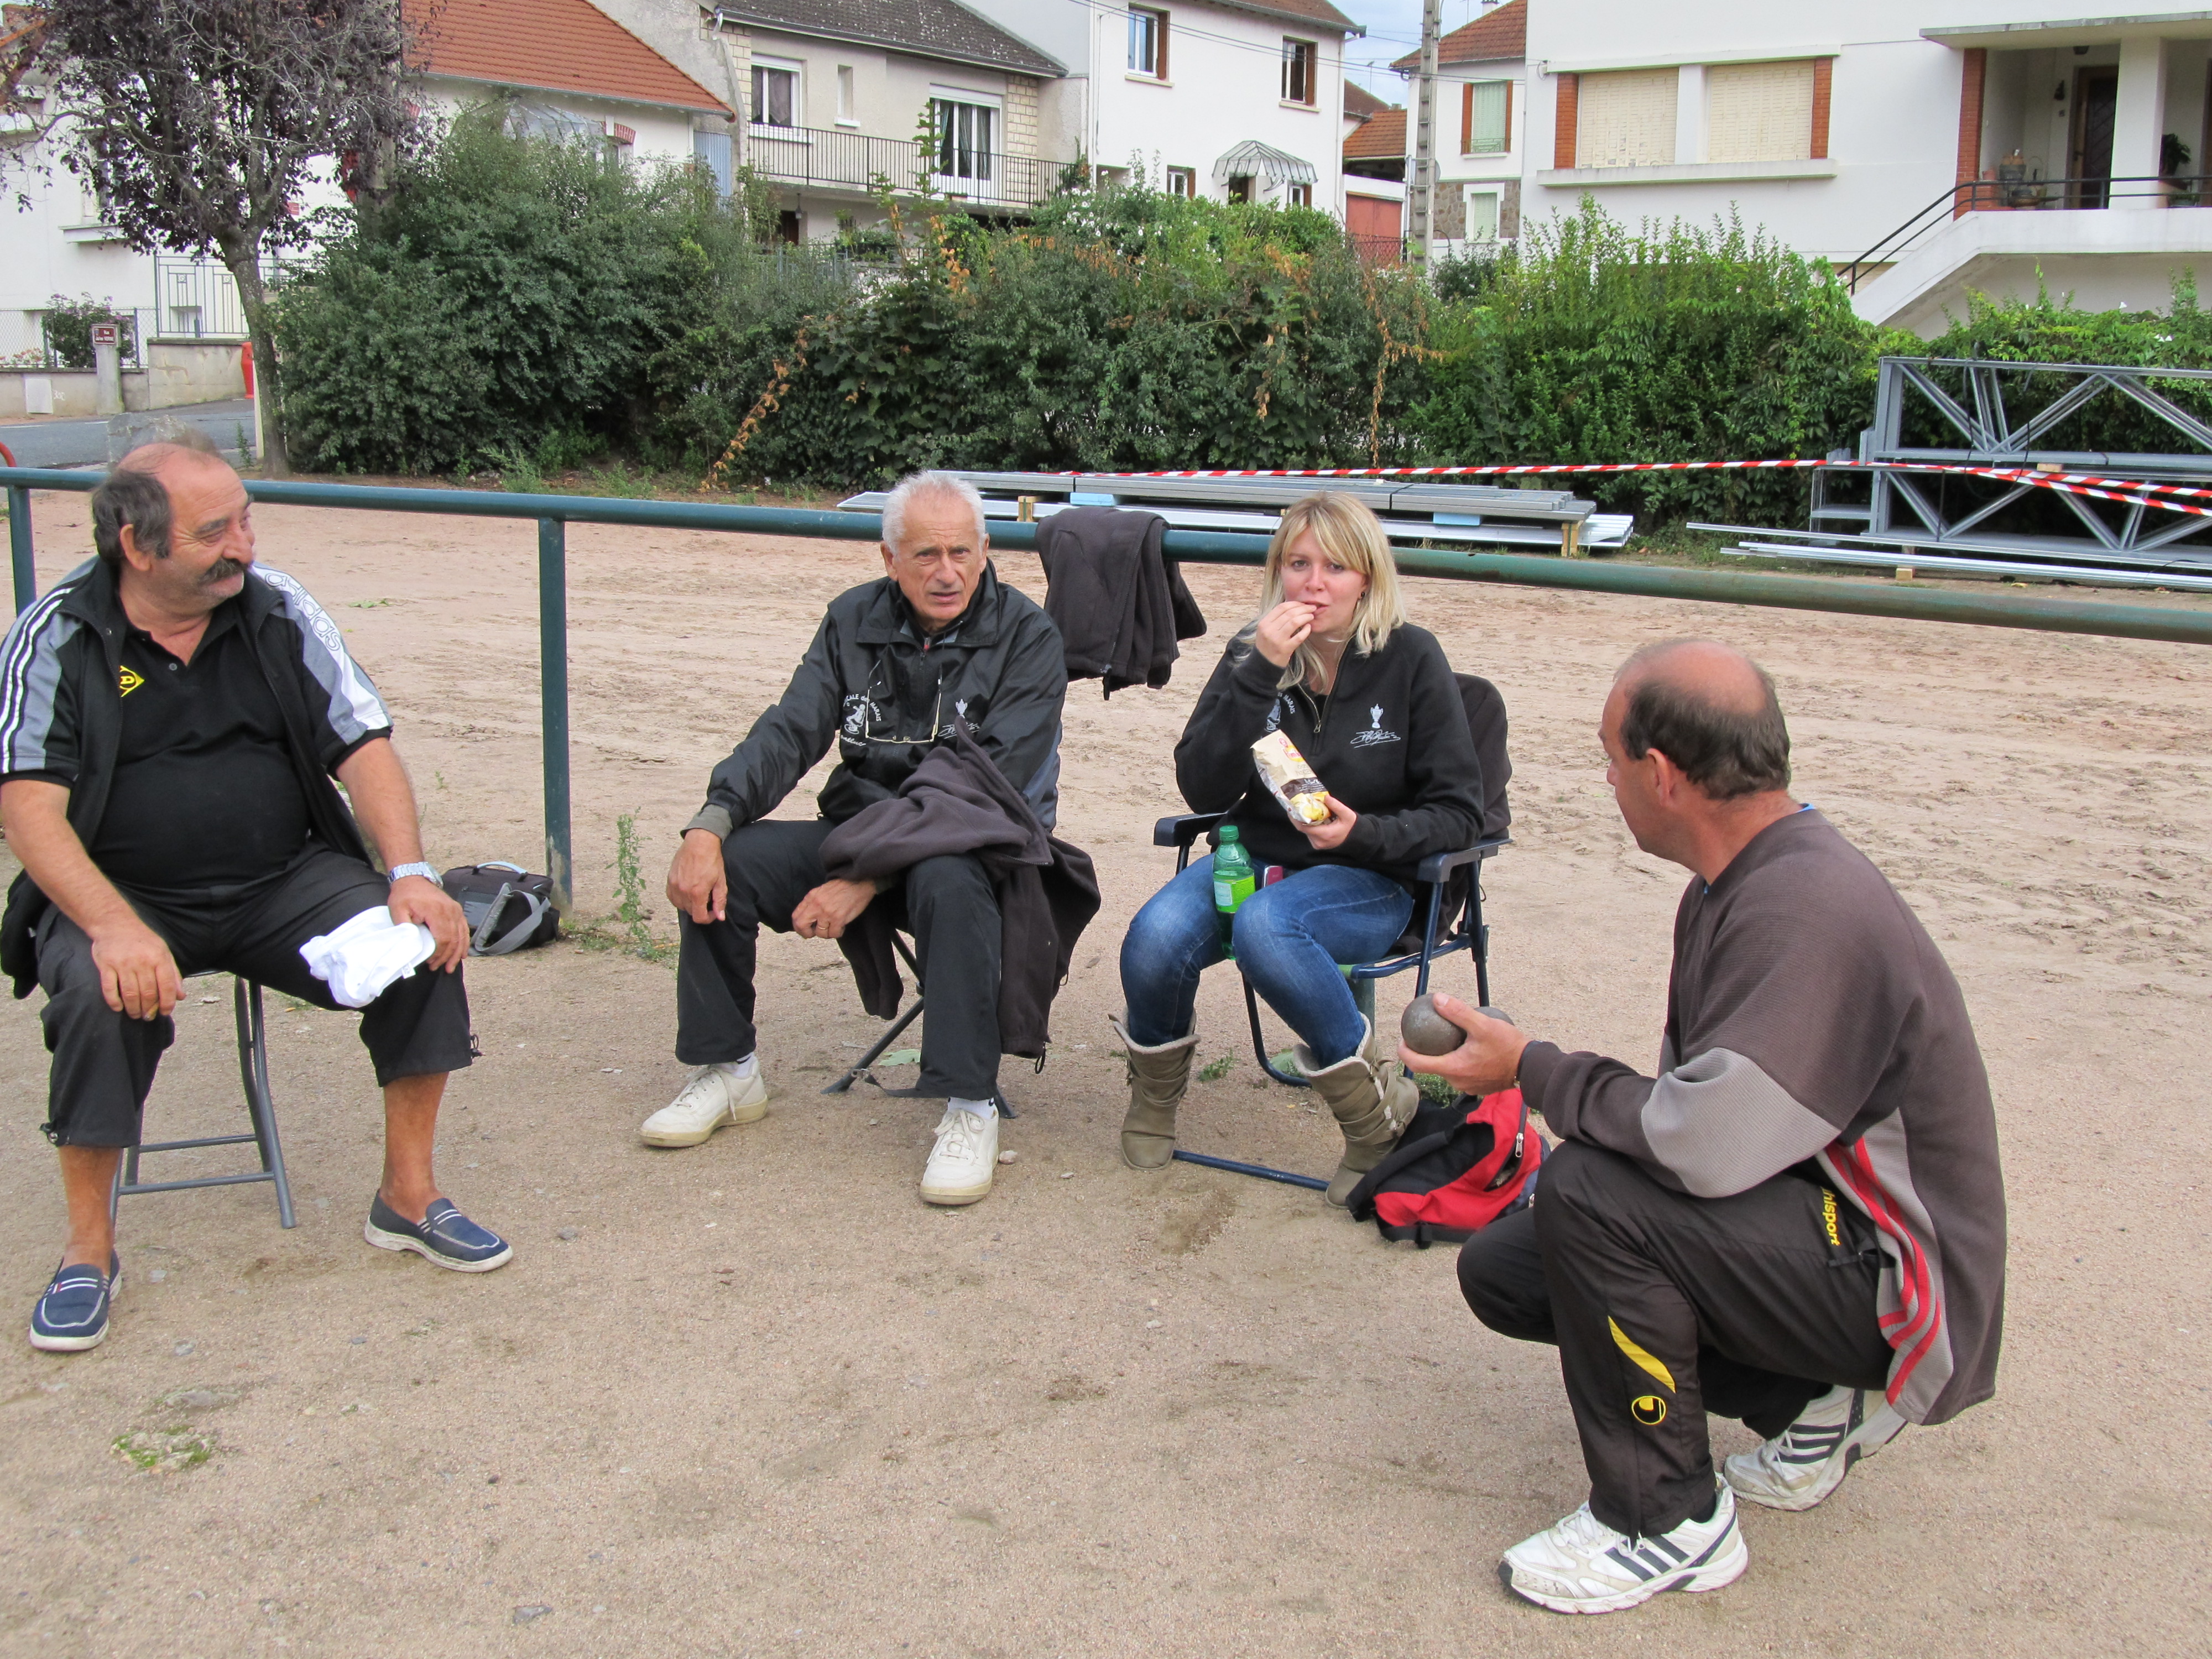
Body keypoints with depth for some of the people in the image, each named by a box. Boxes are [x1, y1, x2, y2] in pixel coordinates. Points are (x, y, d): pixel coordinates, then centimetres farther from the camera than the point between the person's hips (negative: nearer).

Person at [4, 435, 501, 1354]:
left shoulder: (279, 609, 1)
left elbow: (364, 748, -1)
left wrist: (412, 876, -18)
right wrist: (114, 926, -31)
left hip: (285, 880, 3)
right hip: (126, 892, -2)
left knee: (427, 941, -20)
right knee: (101, 994, -33)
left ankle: (407, 1196, -4)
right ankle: (89, 1249, -12)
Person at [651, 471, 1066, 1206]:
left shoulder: (1027, 637, -12)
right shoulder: (855, 620, 4)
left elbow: (990, 788, -20)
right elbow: (788, 733, -2)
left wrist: (868, 879, -26)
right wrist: (710, 825, -21)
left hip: (975, 848, -5)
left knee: (949, 883, -40)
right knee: (720, 864, -16)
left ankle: (970, 1106, -26)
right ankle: (727, 1071, 3)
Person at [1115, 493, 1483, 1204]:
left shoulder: (1411, 659, -6)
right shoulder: (1252, 654, 1)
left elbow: (1458, 810, -4)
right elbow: (1201, 789, -10)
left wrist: (1365, 834, -22)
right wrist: (1258, 674, -19)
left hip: (1368, 879, -3)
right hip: (1253, 858, 3)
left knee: (1264, 925, -37)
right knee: (1154, 939, -28)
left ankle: (1379, 1115, -17)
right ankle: (1156, 1089, 6)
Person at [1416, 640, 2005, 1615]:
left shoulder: (1808, 913, -28)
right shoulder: (1738, 884, 4)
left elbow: (1707, 1145, -32)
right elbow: (1704, 1109, 11)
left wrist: (1532, 1069, -18)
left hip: (1894, 1284, -10)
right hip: (1816, 1214, 10)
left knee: (1590, 1192, -28)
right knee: (1499, 1269, 6)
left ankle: (1668, 1521, -9)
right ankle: (1810, 1402, 12)